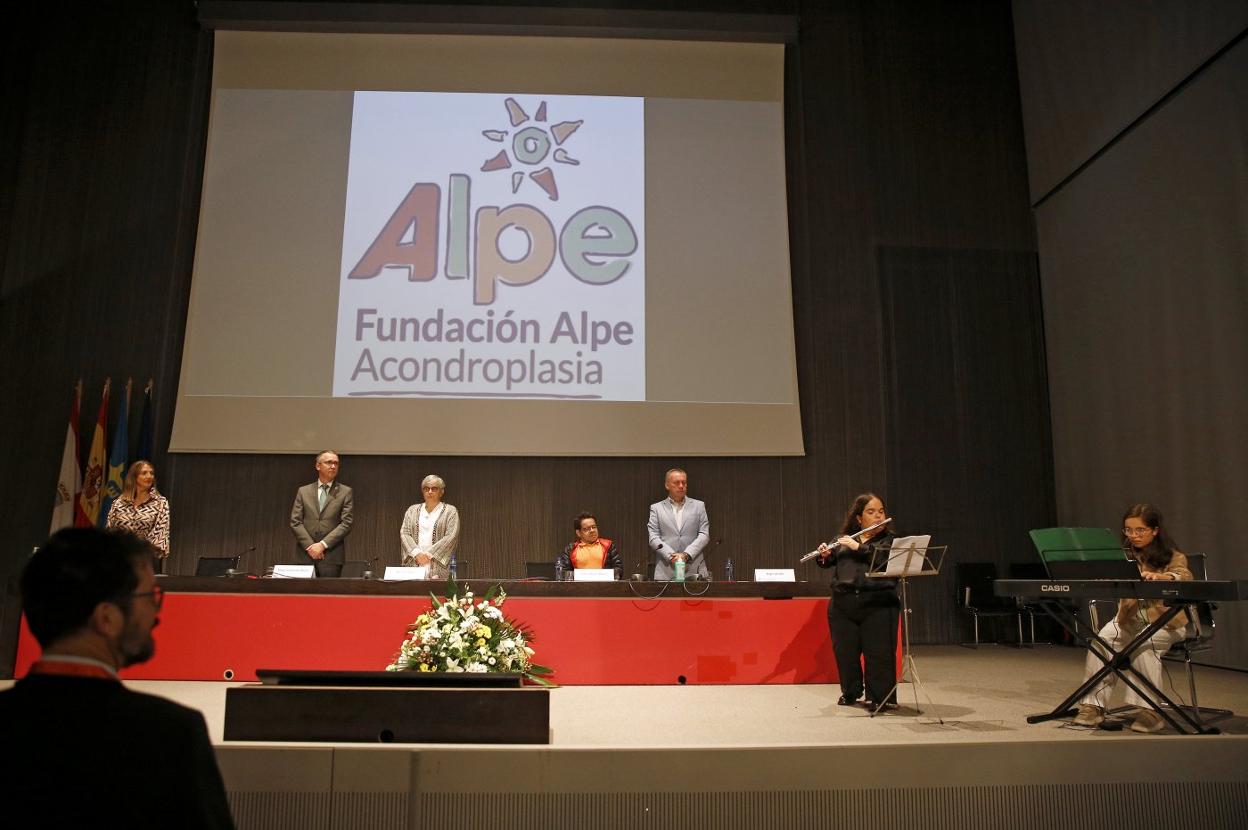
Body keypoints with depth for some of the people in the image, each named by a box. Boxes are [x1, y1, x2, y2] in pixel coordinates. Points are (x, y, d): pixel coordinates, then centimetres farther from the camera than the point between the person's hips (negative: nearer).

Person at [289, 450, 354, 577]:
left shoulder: (345, 492, 6)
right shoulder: (303, 491, 11)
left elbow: (346, 523, -3)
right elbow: (295, 522, 5)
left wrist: (323, 545, -11)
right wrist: (310, 546, -8)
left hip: (332, 556, -1)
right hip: (306, 555, 2)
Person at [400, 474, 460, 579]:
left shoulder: (450, 511, 6)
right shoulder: (412, 510, 16)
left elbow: (451, 537, -5)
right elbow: (404, 533, 6)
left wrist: (429, 554, -12)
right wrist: (417, 553, -10)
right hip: (414, 565, 3)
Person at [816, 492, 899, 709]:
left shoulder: (890, 539, 5)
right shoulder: (844, 540, 15)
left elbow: (888, 557, -14)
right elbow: (828, 562, 13)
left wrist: (859, 547, -17)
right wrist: (823, 556, -9)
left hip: (878, 604, -3)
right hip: (843, 604, 3)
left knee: (879, 654, -3)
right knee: (845, 652, 9)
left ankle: (880, 698, 10)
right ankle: (850, 693, 27)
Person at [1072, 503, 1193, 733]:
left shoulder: (1171, 556, -2)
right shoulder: (1125, 556, 10)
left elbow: (1185, 576, -22)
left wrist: (1160, 577, -43)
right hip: (1130, 618, 3)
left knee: (1142, 644, -33)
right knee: (1102, 639, -25)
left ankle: (1149, 711, -23)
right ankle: (1093, 705, -22)